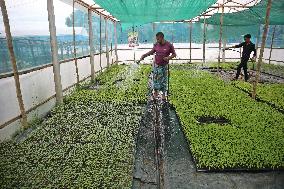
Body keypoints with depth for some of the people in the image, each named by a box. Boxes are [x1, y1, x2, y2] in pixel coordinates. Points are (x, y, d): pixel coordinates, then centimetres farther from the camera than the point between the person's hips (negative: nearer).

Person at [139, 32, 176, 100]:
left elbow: (174, 54, -3)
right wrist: (144, 55, 2)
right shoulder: (156, 45, -2)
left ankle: (163, 93, 22)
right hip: (157, 65, 3)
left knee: (164, 80, 7)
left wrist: (169, 57, -22)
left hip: (164, 66, -2)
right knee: (156, 78, 8)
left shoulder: (169, 45, -11)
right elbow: (152, 51, 13)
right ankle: (156, 91, 27)